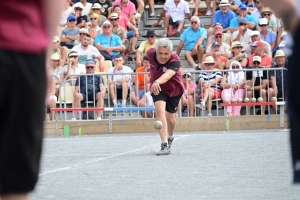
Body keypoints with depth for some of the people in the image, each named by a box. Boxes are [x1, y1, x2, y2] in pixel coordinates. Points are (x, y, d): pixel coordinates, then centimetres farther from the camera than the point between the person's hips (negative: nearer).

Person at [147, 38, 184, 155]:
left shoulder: (175, 61, -35)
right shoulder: (150, 54, -21)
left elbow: (168, 74, -55)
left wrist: (157, 82, -76)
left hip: (174, 90, -1)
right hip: (157, 88, 1)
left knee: (170, 118, 12)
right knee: (160, 109, -25)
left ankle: (170, 137, 49)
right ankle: (164, 145, -30)